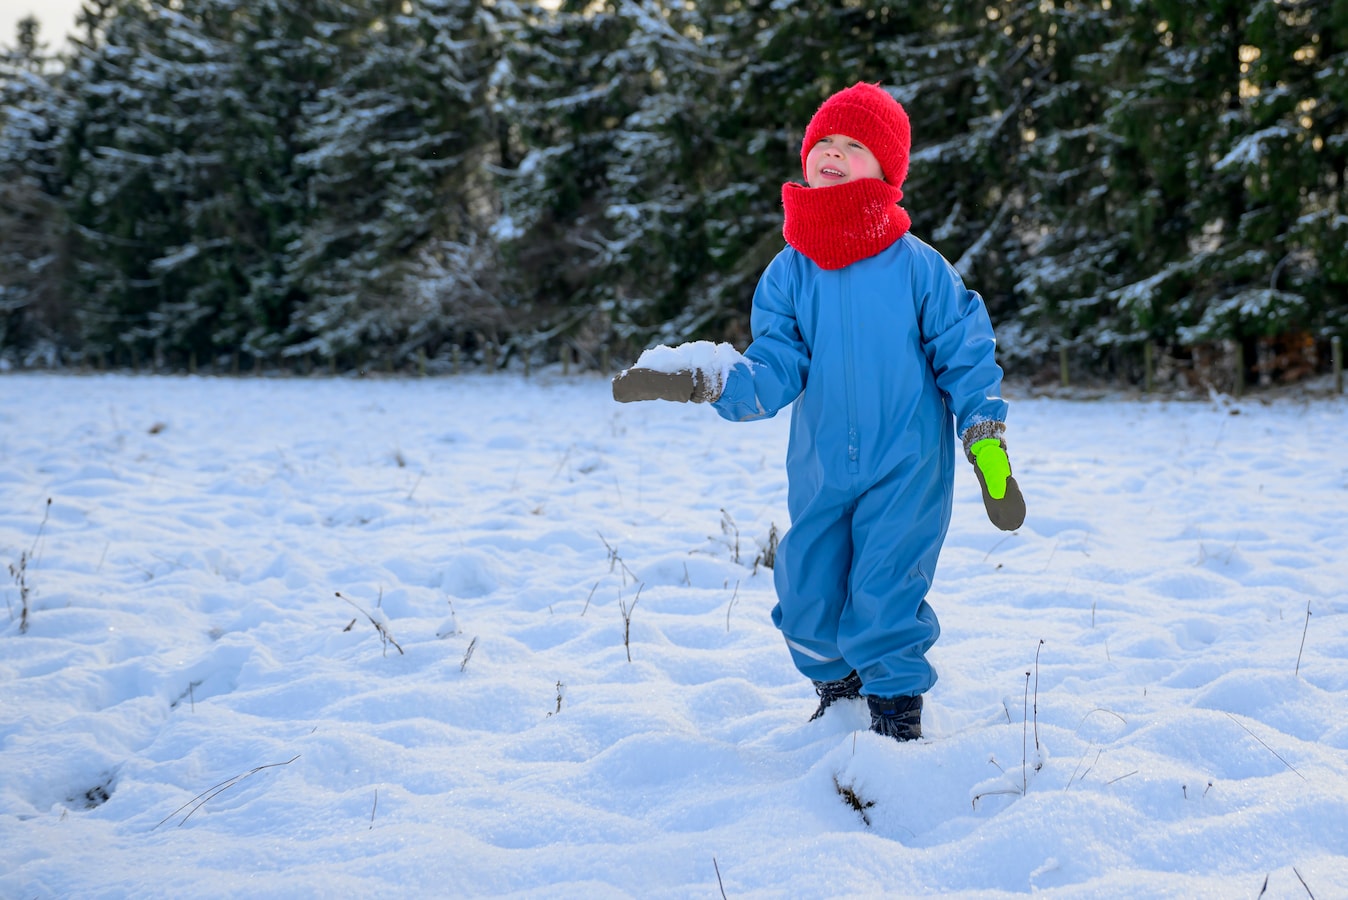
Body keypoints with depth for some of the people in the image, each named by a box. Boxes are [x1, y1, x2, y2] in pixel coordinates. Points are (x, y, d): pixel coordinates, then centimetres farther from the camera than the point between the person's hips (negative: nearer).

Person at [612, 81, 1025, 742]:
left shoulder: (919, 267, -8)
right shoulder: (788, 273, 0)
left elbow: (967, 358, -2)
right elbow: (775, 370, -6)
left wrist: (989, 451, -4)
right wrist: (698, 380, -23)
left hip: (906, 469, -3)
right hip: (820, 471, 4)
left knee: (885, 596, -8)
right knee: (806, 598, 8)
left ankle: (897, 704, 16)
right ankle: (837, 688, 36)